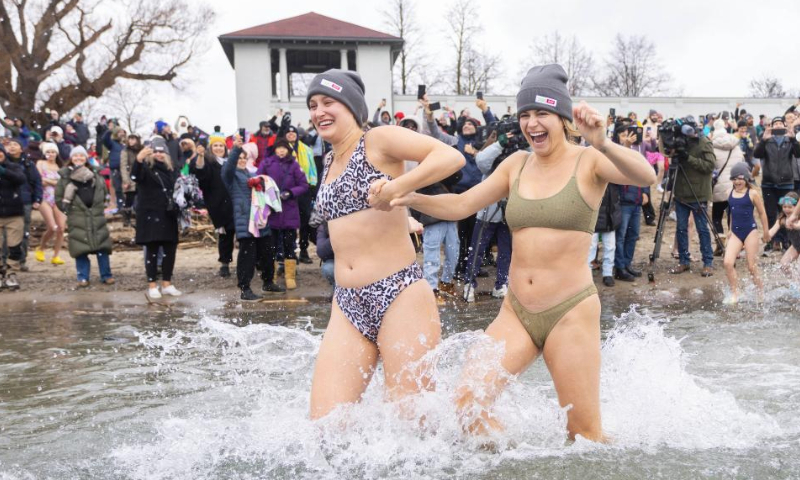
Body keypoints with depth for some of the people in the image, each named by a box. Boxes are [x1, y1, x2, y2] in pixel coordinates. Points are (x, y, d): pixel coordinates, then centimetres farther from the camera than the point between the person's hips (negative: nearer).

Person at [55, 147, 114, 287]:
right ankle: (83, 277, 7)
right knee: (80, 248, -3)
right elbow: (58, 198, 4)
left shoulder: (96, 176, 10)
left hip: (97, 217, 2)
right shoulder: (65, 176, 2)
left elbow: (103, 193, 20)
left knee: (102, 246, 0)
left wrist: (99, 206, 10)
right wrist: (67, 208, -7)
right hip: (77, 219, -2)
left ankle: (106, 275, 9)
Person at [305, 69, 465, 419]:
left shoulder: (379, 140, -3)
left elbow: (451, 156, -17)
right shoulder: (329, 160, 19)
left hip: (399, 296, -7)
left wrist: (397, 188, -28)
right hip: (347, 305, 7)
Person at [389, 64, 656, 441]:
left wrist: (602, 144, -40)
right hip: (515, 311, 4)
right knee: (467, 403, -9)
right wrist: (412, 198, -7)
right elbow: (462, 205, 9)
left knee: (585, 435, 2)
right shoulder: (517, 164, 9)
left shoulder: (588, 161, -4)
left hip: (570, 311, -4)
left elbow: (645, 176, -22)